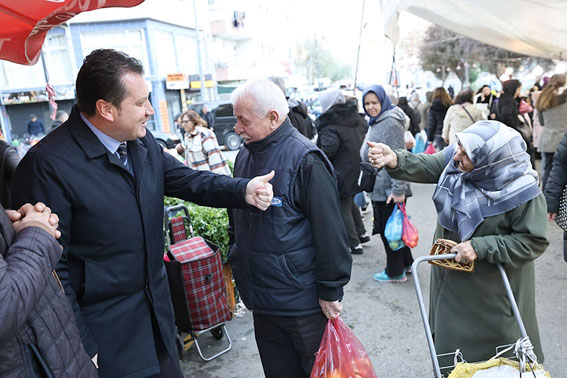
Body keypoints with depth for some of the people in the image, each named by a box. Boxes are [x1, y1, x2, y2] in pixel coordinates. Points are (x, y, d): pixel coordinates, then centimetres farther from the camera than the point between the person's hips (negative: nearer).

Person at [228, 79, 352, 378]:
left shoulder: (306, 160, -19)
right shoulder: (245, 156, 4)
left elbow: (329, 232, -18)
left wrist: (330, 292, -14)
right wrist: (238, 264, 19)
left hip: (303, 303, -7)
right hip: (262, 298, 7)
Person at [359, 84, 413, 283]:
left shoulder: (391, 123, -16)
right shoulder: (376, 122, 15)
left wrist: (398, 189, -24)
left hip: (388, 189, -10)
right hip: (378, 187, 10)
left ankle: (395, 272, 18)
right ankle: (406, 263, 33)